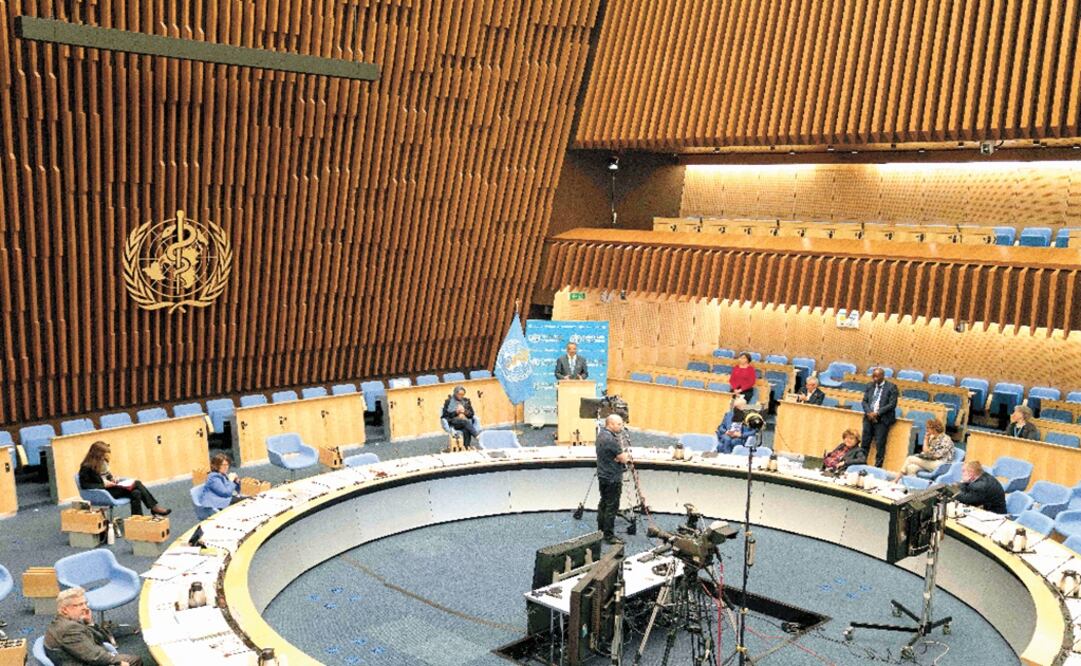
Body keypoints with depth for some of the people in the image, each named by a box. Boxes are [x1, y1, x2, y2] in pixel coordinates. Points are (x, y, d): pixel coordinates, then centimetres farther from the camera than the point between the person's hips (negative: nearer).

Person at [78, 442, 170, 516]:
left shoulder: (102, 463, 8)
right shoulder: (87, 467, -16)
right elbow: (84, 485, -20)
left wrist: (111, 479, 2)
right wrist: (104, 485, -22)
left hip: (108, 488, 8)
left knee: (136, 493, -17)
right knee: (136, 484, -18)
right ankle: (154, 507, -10)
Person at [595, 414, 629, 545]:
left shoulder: (601, 434, 8)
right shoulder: (611, 439, -23)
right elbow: (623, 459, -19)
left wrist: (623, 455, -1)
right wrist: (627, 455, 2)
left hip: (603, 476, 10)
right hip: (612, 479, -10)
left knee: (603, 503, 18)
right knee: (611, 507, -4)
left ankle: (601, 530, 26)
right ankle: (609, 536, -1)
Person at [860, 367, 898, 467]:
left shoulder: (891, 387, -3)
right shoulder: (870, 386, 12)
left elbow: (892, 404, -9)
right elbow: (864, 401, 11)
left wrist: (877, 413, -15)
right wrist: (869, 413, -8)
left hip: (882, 419, -5)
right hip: (869, 417, 5)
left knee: (880, 444, -7)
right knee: (864, 442, 4)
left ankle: (877, 467, -2)